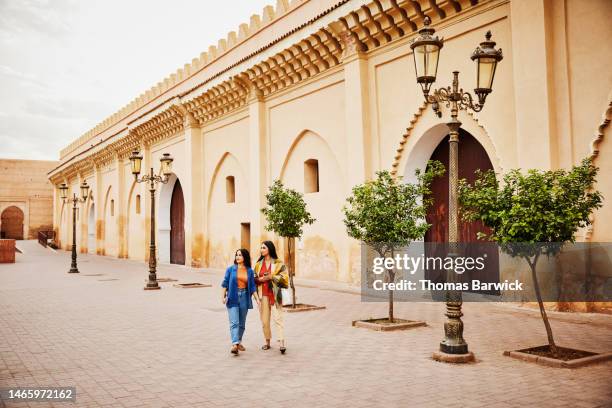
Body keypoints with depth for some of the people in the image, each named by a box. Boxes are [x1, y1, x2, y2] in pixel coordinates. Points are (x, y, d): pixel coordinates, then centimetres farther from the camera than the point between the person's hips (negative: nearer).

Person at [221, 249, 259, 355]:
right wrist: (223, 296, -6)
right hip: (233, 298, -2)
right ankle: (235, 344, -19)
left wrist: (257, 299, 1)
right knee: (234, 322, -12)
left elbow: (252, 287, 7)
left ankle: (239, 342, 26)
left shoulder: (249, 271, 5)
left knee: (242, 323, 11)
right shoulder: (230, 269, 1)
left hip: (244, 297, 2)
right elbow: (225, 283, 3)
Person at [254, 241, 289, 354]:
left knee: (277, 318, -10)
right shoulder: (259, 264, 12)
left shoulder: (278, 263, 0)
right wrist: (260, 279, -5)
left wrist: (271, 277, -13)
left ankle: (282, 343, -13)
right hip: (263, 294, 4)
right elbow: (254, 278, 16)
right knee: (264, 319, 6)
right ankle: (267, 342, 18)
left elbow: (284, 276, -6)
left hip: (275, 294, -4)